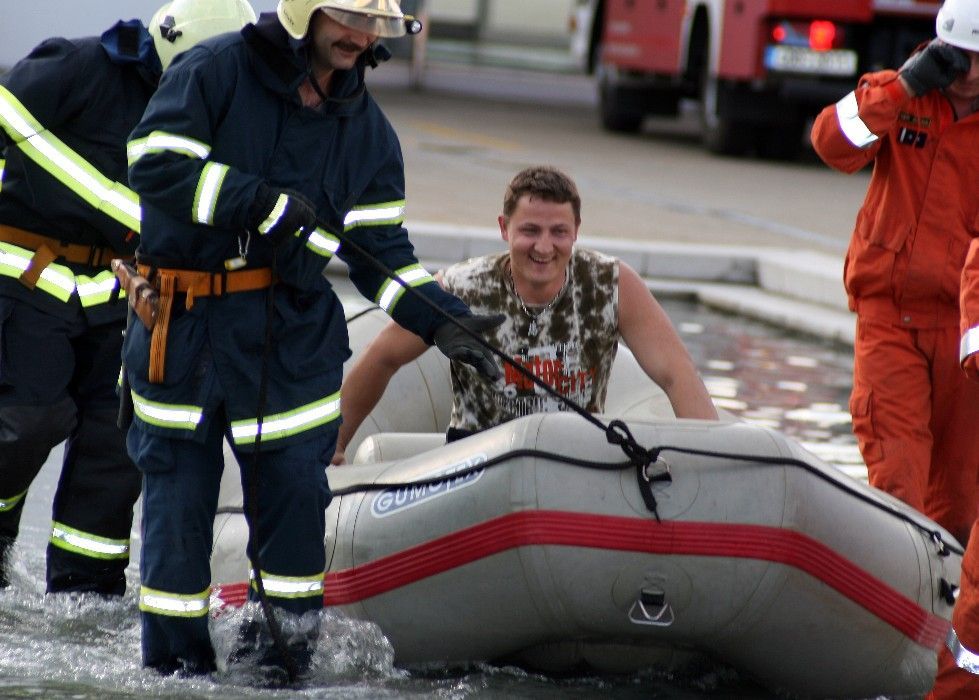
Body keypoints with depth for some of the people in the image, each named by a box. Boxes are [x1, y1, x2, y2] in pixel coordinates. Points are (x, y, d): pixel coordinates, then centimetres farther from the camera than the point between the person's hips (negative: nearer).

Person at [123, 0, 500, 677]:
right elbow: (156, 165, -18)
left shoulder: (367, 128, 8)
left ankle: (284, 641, 12)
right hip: (182, 322, -3)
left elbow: (382, 248, 7)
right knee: (178, 489, 2)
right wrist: (263, 201, -23)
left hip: (294, 333, 3)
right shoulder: (214, 72, -7)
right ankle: (175, 658, 13)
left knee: (294, 484, -2)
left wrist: (442, 319, -7)